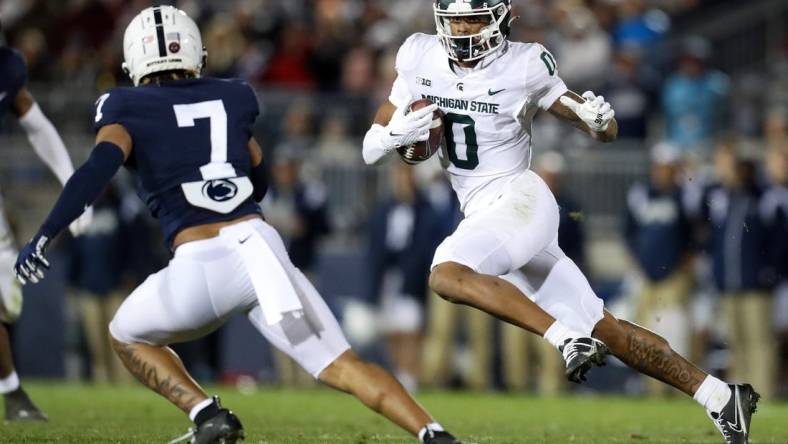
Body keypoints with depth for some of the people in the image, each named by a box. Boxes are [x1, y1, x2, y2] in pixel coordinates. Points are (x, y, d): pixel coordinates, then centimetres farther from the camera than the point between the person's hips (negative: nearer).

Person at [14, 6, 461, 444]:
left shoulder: (126, 109, 8)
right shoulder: (232, 97, 20)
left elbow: (99, 169, -11)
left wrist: (45, 238, -12)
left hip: (200, 265, -3)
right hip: (260, 244, 3)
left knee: (127, 336, 26)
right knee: (343, 366, 5)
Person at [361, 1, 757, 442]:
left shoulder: (525, 66, -7)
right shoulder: (421, 58, 5)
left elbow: (607, 134, 2)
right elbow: (370, 149, 9)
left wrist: (599, 118, -21)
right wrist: (396, 135, -13)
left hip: (517, 198, -6)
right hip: (482, 215, 6)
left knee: (446, 275, -31)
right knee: (606, 331, 5)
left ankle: (566, 338, -28)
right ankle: (718, 396, 11)